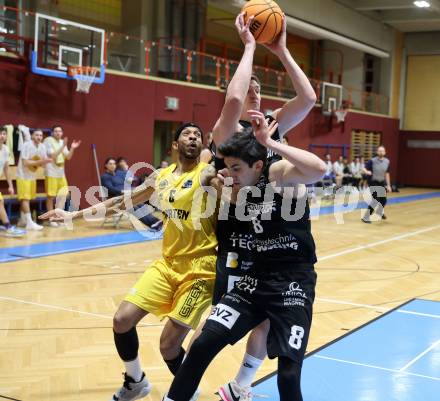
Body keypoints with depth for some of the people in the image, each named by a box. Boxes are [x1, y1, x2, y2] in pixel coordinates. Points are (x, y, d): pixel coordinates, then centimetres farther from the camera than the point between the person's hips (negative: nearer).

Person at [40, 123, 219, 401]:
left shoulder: (208, 173, -8)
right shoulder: (162, 177, 10)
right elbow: (123, 201, 17)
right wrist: (74, 214, 18)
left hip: (200, 269, -6)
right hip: (167, 263, 6)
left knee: (169, 345, -7)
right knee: (122, 320, 3)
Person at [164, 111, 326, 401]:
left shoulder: (280, 173, -15)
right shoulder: (242, 188, 7)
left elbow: (319, 169, -35)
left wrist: (269, 143, -34)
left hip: (294, 282, -6)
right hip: (257, 276, 6)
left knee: (289, 372, -8)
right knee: (202, 344, 1)